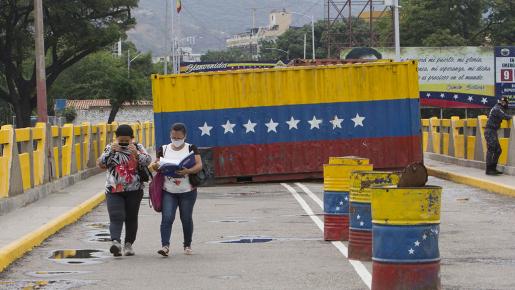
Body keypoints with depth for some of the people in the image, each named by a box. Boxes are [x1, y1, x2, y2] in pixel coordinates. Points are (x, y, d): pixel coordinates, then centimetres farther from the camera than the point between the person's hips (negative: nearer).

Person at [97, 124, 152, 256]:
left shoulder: (138, 148, 4)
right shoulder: (110, 148, 6)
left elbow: (147, 161, -9)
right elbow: (101, 164, -4)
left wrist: (136, 154, -25)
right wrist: (110, 152, -18)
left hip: (134, 190, 1)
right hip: (114, 190, -1)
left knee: (131, 218, 8)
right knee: (116, 217, -16)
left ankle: (129, 244, 21)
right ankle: (116, 242, -30)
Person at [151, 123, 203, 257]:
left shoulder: (191, 149, 0)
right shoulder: (164, 149, 8)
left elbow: (199, 165, -11)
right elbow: (156, 165, 10)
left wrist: (188, 171, -30)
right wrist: (156, 165, -16)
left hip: (187, 192, -1)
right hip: (168, 192, 1)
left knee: (186, 219, 8)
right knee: (167, 218, -12)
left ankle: (187, 245, 24)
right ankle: (165, 246, -17)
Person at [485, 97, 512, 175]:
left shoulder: (497, 109, 18)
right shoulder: (497, 109, -14)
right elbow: (505, 116, -21)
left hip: (493, 132, 10)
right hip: (490, 131, -10)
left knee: (498, 150, 11)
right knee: (491, 150, -10)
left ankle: (493, 168, 15)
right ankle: (489, 170, -9)